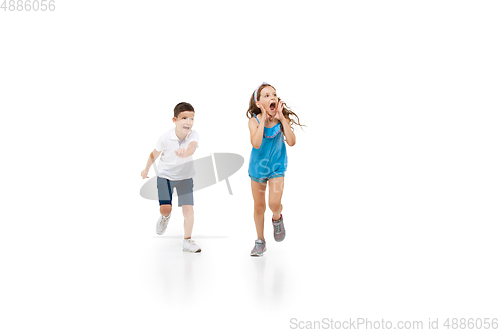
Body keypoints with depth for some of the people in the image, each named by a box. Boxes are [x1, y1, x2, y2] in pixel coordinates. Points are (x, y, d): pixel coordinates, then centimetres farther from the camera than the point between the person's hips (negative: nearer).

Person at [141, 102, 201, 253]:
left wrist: (185, 153, -67)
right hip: (165, 176, -1)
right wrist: (146, 170, 10)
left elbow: (192, 147, -43)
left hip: (185, 177, 1)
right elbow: (154, 155, -5)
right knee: (165, 208, -10)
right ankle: (165, 217, 29)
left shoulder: (193, 135, -20)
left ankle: (187, 241, 8)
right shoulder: (166, 138, -22)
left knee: (188, 208, -6)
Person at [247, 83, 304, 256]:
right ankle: (260, 241, 30)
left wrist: (282, 118, -27)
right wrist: (263, 120, -31)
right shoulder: (254, 121, -18)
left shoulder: (282, 120, -14)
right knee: (259, 206, 11)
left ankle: (277, 219, 20)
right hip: (258, 167, 0)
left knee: (275, 203, -18)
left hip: (276, 167, 0)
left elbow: (291, 142, -26)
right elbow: (256, 144, -34)